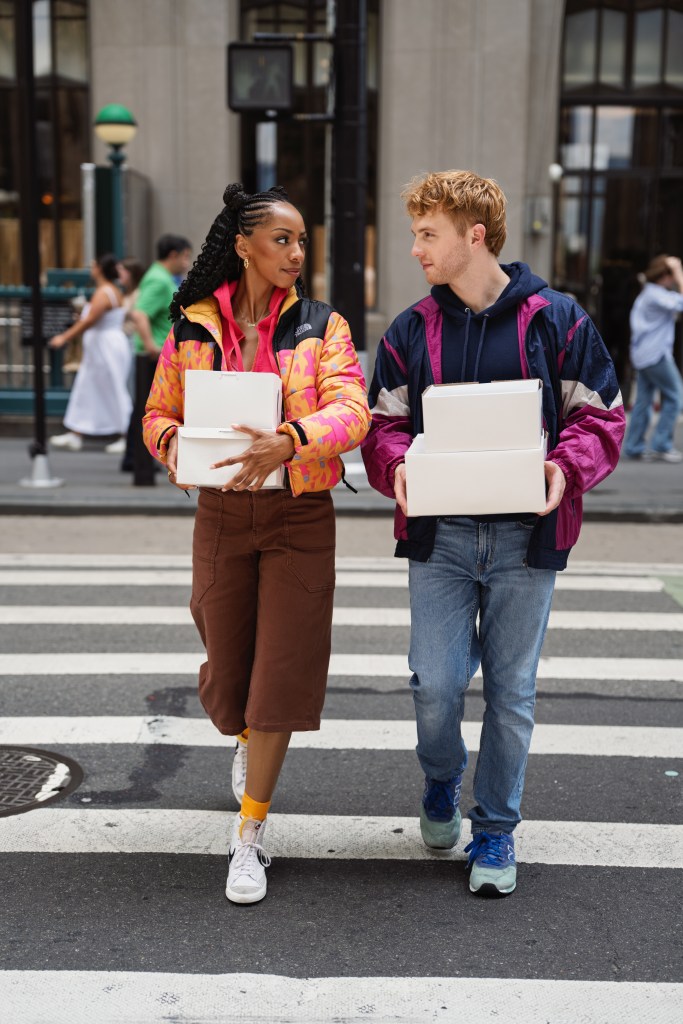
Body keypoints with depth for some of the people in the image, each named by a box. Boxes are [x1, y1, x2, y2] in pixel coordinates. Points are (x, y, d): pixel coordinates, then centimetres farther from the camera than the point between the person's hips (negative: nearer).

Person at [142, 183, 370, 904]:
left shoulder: (321, 327, -3)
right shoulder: (192, 329, 2)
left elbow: (350, 413, -16)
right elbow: (158, 412, 11)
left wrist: (288, 440, -35)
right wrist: (172, 445, -13)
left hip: (301, 518, -1)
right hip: (222, 513, 2)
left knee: (280, 676, -3)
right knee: (227, 672, 11)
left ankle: (249, 834, 12)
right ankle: (248, 738, 49)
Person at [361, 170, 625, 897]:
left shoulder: (557, 320, 0)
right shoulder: (410, 331, 7)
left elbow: (600, 414, 3)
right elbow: (384, 424, 10)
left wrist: (566, 467, -16)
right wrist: (399, 466, -12)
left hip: (525, 537, -1)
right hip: (439, 535, 2)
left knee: (511, 692, 7)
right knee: (436, 684, -3)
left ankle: (495, 830, 26)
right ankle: (441, 782, 31)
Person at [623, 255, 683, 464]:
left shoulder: (648, 293, 17)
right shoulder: (656, 295, -15)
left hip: (643, 355, 10)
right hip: (656, 354, -10)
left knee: (643, 400, 8)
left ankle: (633, 447, 8)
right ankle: (662, 445, -5)